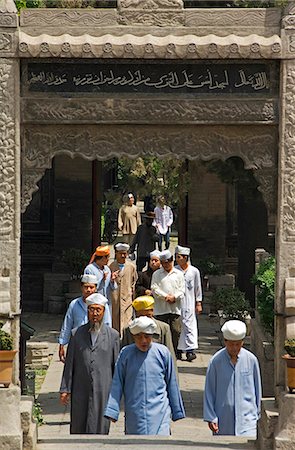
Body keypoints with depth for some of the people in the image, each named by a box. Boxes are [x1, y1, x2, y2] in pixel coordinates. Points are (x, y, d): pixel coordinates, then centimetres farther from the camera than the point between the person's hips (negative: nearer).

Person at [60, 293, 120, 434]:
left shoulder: (113, 335, 4)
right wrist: (65, 389, 3)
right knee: (78, 427, 5)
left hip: (103, 391, -1)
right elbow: (69, 363, 6)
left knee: (98, 427, -3)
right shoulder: (77, 334, 6)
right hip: (80, 391, 1)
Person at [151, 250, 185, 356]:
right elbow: (154, 289, 0)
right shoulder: (156, 274, 10)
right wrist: (166, 296, -10)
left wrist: (174, 297, -10)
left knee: (175, 331, -2)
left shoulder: (178, 274, 13)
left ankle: (174, 353, 7)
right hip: (161, 309, -1)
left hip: (175, 308, 1)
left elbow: (182, 290, 8)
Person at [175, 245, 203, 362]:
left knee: (189, 325, -7)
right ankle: (178, 349, 16)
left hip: (189, 303, -2)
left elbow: (198, 288, 7)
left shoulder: (194, 271, 1)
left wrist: (198, 303, 6)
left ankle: (191, 349, -9)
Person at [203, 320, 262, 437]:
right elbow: (209, 391, -2)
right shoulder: (216, 361, -8)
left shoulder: (251, 360, -4)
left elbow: (257, 388, 7)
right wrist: (211, 417, -4)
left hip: (246, 417, 0)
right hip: (223, 417, 0)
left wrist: (257, 413, 12)